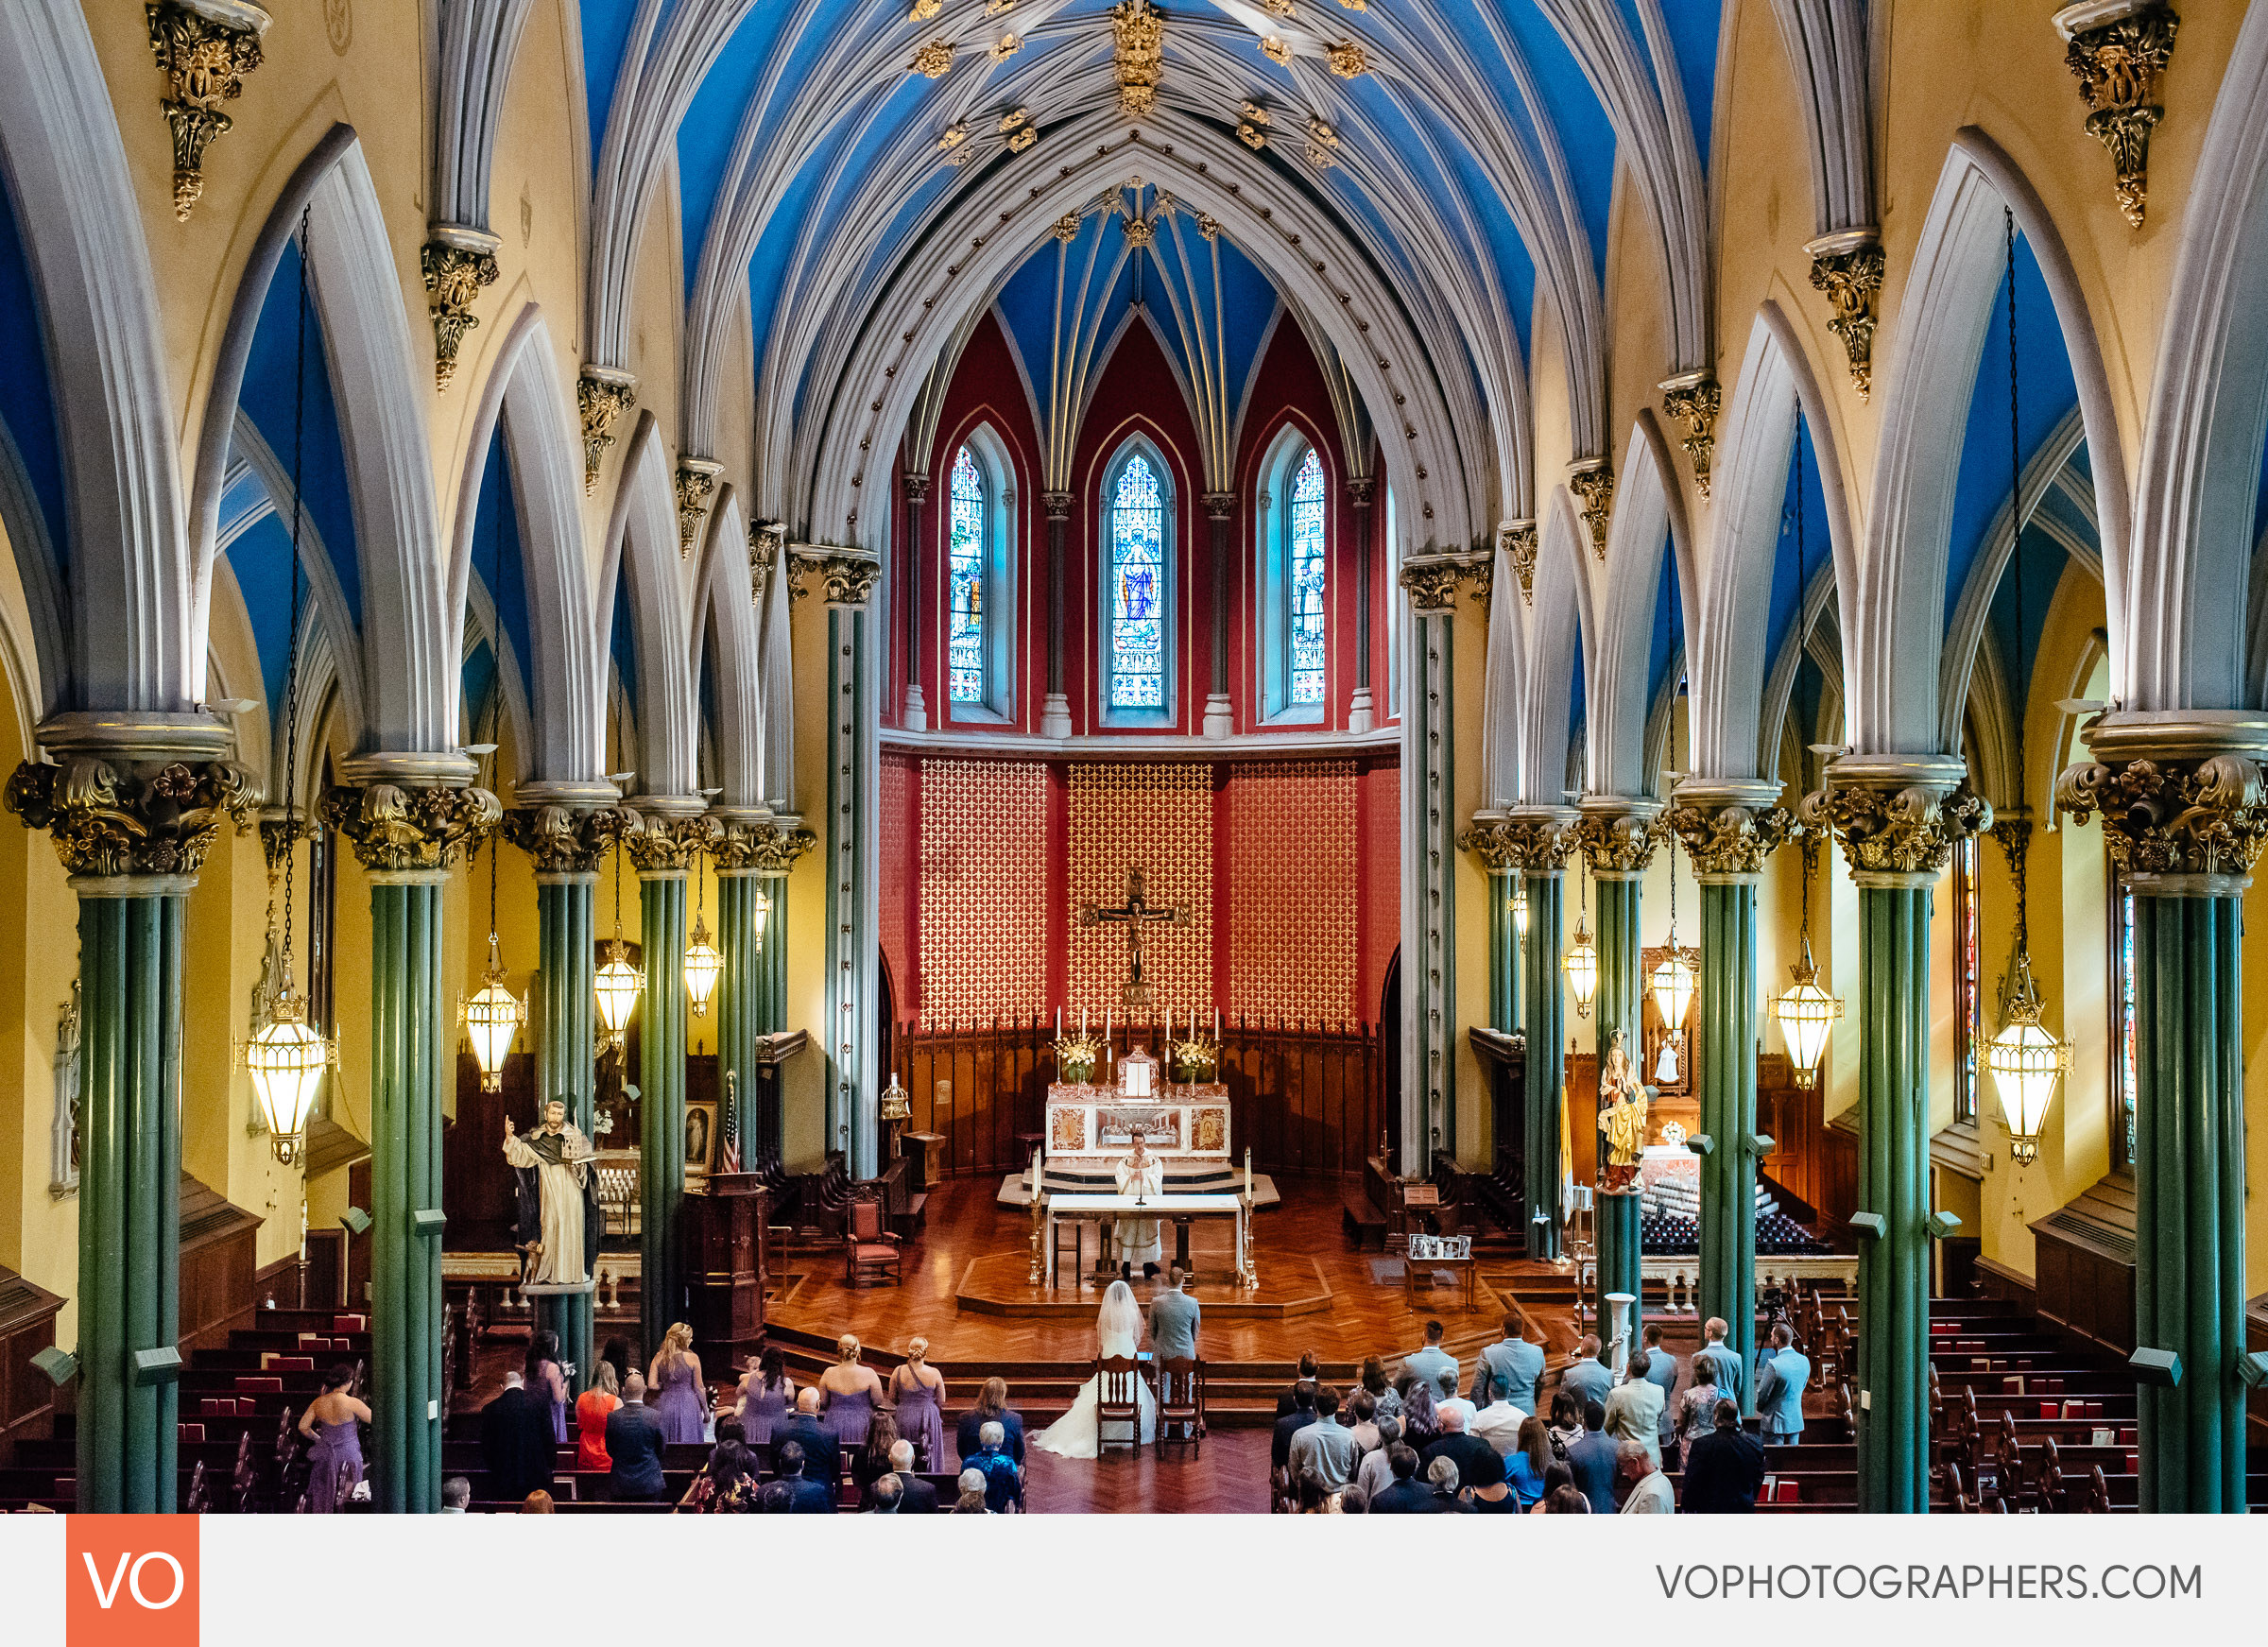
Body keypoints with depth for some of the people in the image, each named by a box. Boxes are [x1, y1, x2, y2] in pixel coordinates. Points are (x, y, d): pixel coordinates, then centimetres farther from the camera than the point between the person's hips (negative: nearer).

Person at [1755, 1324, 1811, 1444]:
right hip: (1796, 1422, 7)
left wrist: (1760, 1408, 7)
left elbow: (1762, 1394, -13)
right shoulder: (1804, 1361, 0)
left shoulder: (1773, 1364, -22)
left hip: (1774, 1423, -7)